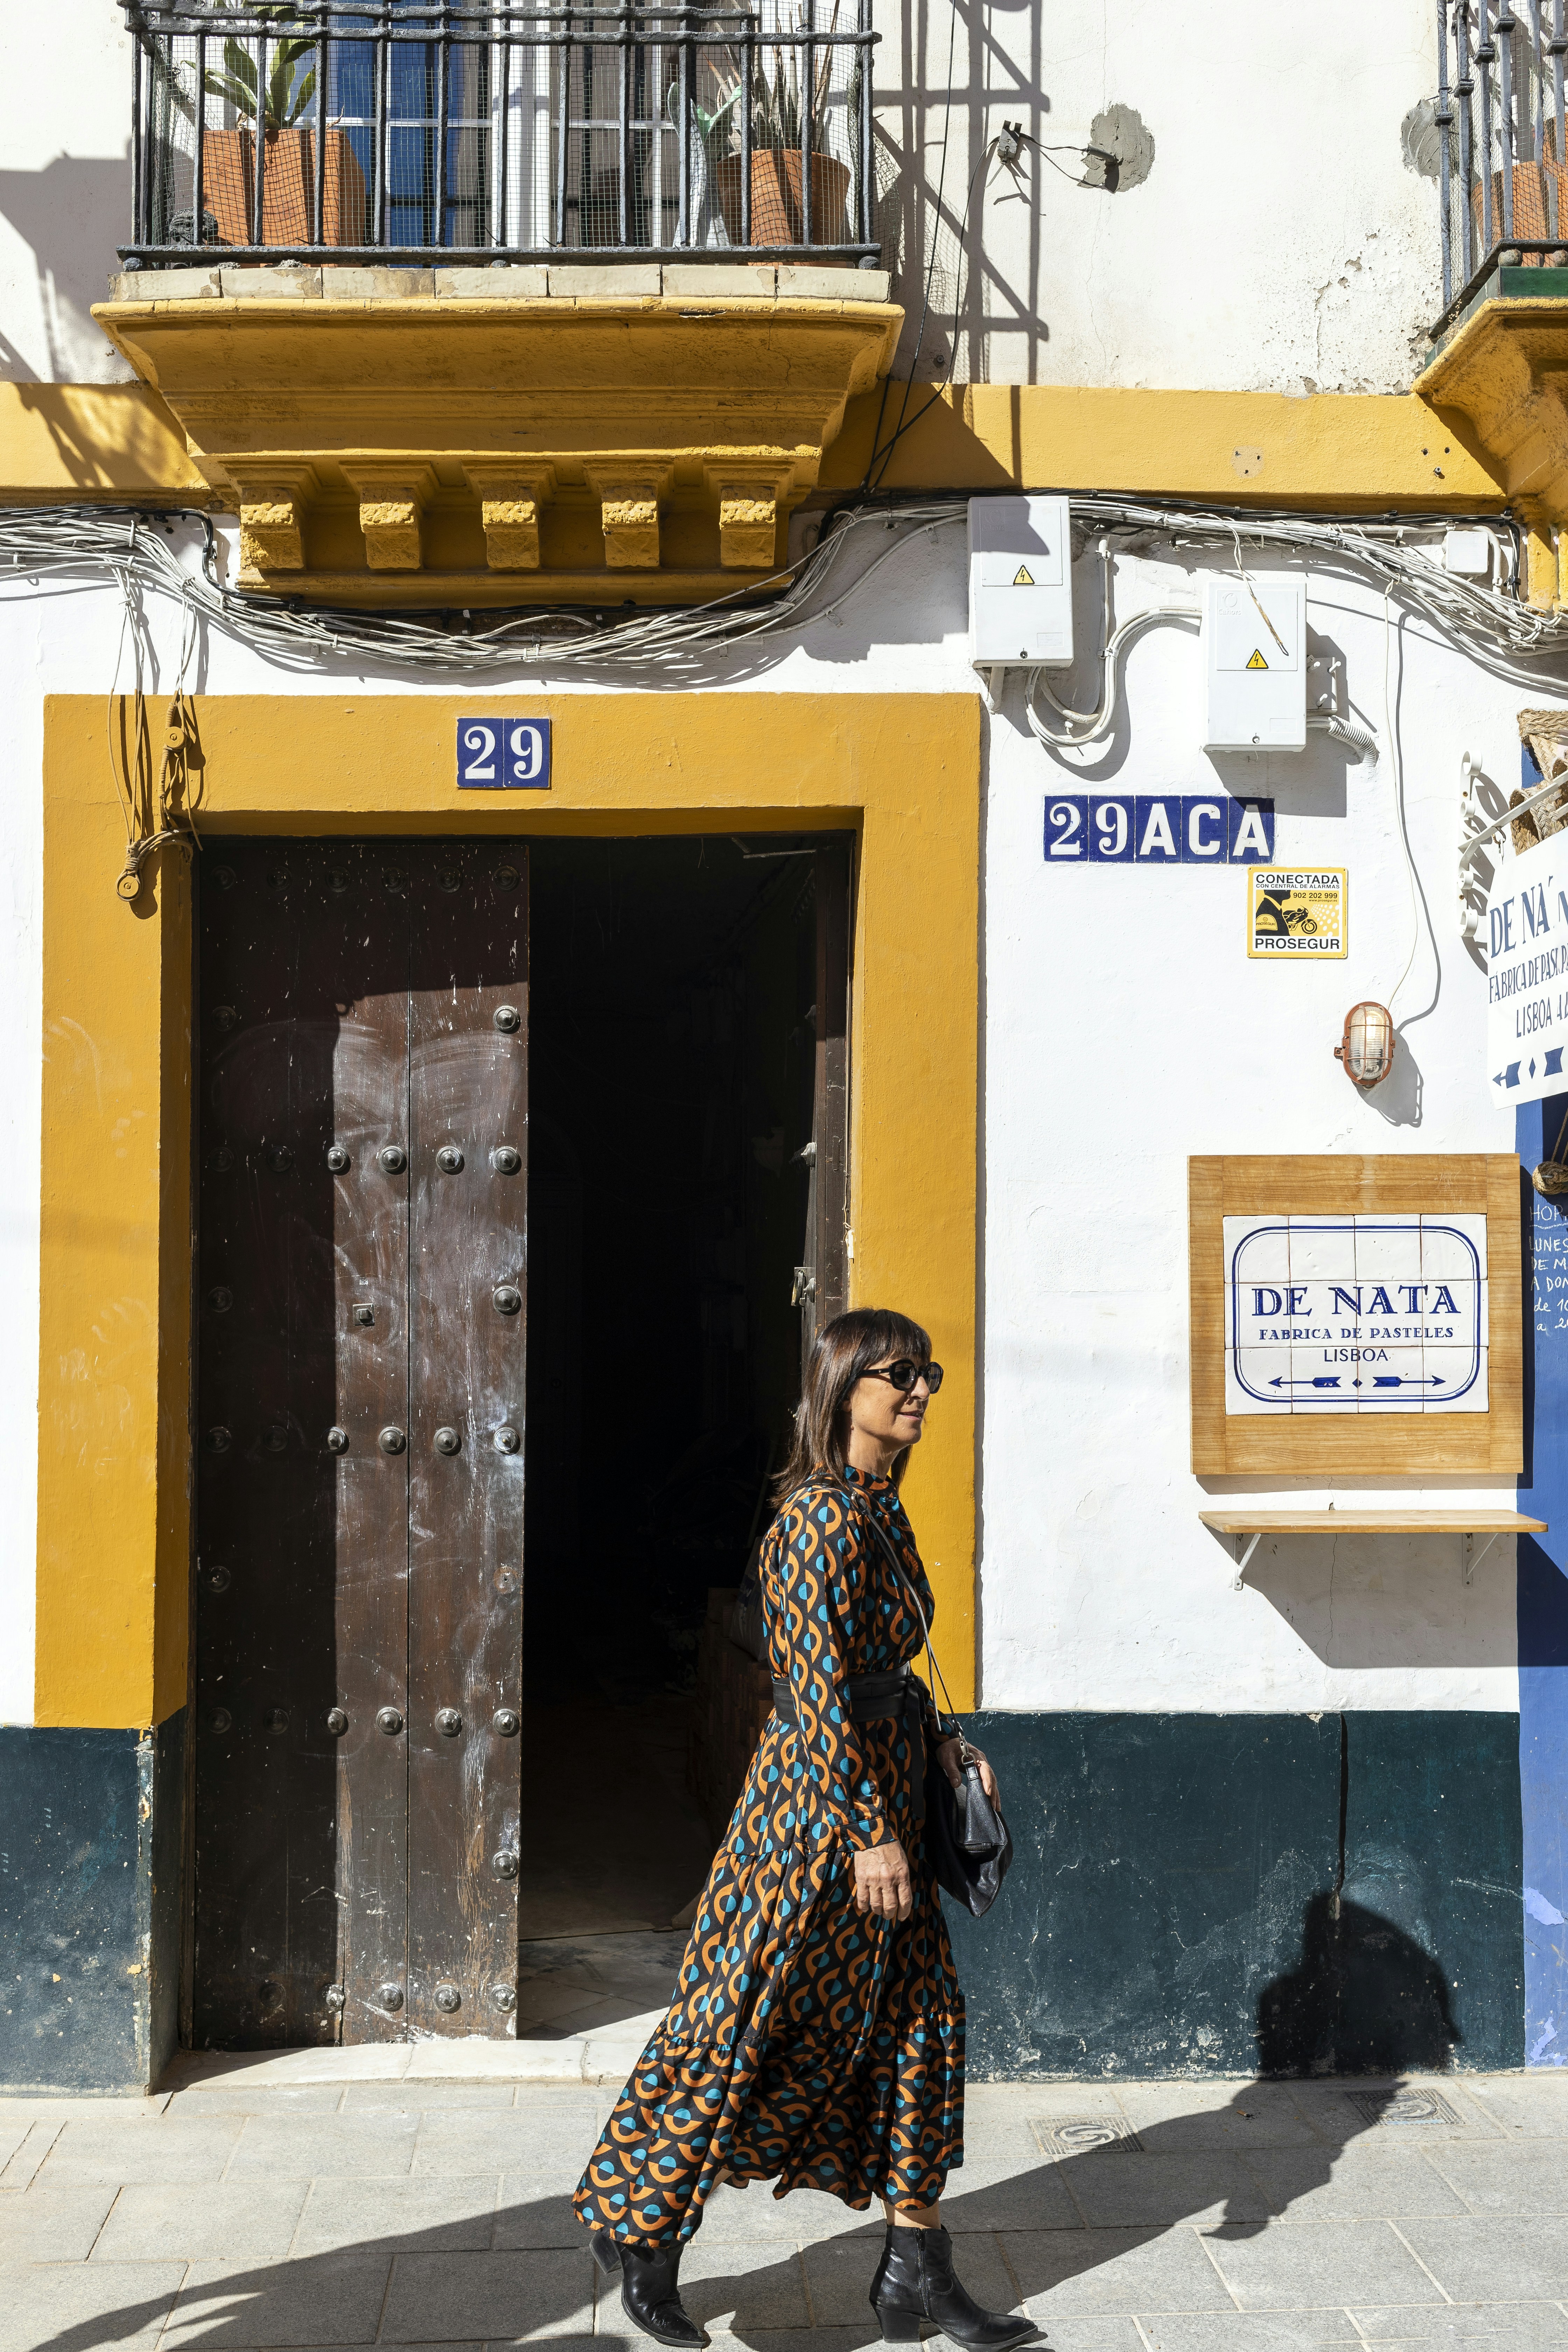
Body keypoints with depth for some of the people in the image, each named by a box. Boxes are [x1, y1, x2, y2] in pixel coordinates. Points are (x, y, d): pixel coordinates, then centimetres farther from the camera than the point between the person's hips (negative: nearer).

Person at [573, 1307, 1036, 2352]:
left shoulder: (883, 1510, 11)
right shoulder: (824, 1517, -19)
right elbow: (822, 1689, -22)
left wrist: (940, 1740, 10)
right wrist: (871, 1832, -21)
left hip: (885, 1789, 9)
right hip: (822, 1801, -9)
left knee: (916, 2021, 11)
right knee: (750, 2027, 3)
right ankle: (641, 2228, 23)